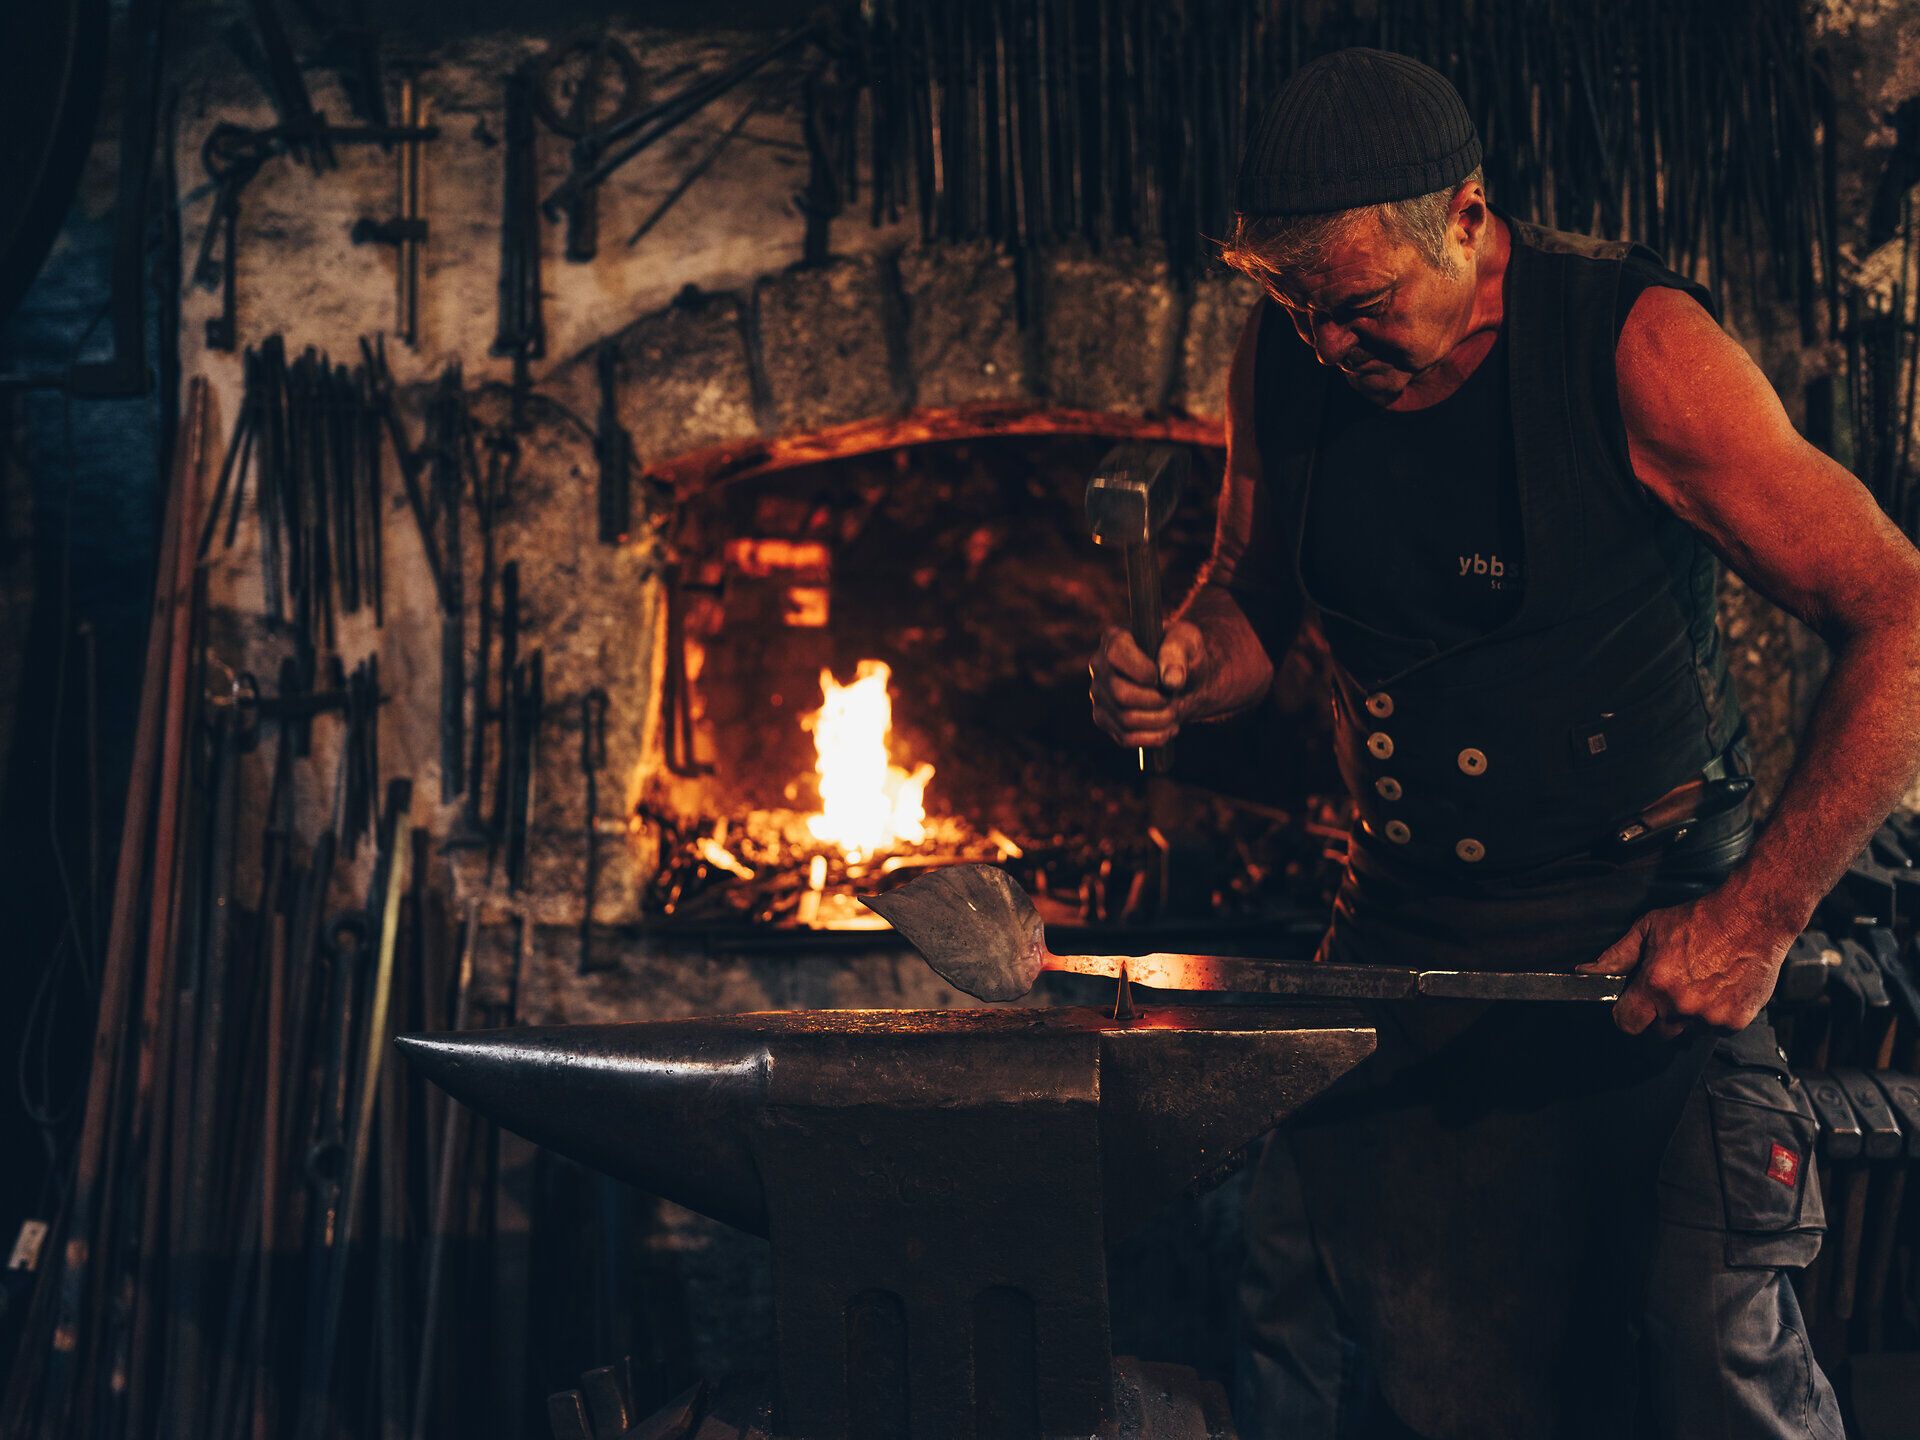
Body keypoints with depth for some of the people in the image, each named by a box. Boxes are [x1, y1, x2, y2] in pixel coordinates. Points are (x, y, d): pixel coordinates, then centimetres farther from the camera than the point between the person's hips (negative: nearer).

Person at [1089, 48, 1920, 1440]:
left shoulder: (1633, 345, -19)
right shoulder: (1284, 360, -3)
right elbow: (1251, 592, 14)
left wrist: (1761, 915, -23)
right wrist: (1183, 675, -10)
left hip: (1651, 930, -4)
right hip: (1403, 926, 5)